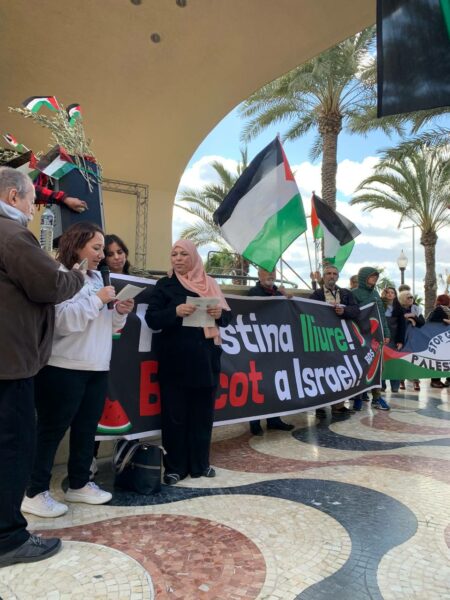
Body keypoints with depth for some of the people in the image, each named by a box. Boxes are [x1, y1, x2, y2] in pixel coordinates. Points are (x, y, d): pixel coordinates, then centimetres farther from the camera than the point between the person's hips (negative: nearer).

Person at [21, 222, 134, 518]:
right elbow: (61, 321, -24)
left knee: (87, 427, 14)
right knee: (52, 429, 2)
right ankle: (35, 493, 15)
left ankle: (79, 484, 28)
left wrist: (119, 312, 0)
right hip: (64, 368, -8)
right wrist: (97, 300, -19)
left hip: (96, 367, 8)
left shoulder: (96, 278, 15)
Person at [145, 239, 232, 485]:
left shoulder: (209, 283, 12)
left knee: (203, 412, 9)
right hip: (176, 360, -3)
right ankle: (174, 467, 14)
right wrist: (175, 312, -24)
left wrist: (219, 313, -12)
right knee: (175, 414, 2)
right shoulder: (165, 285, 3)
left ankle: (200, 464, 22)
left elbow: (227, 316, 11)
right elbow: (151, 318, -7)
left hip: (206, 358, 3)